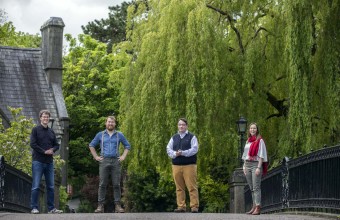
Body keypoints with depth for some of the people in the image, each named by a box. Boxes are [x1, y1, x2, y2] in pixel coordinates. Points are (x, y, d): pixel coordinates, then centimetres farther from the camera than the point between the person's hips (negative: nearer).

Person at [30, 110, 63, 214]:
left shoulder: (51, 131, 16)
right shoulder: (36, 130, 0)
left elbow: (57, 145, 16)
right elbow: (33, 144, -9)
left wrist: (52, 150, -5)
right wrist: (45, 151, -13)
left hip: (49, 162, 5)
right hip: (38, 161, -5)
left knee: (51, 186, 6)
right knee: (36, 186, -5)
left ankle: (51, 208, 11)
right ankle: (34, 208, -1)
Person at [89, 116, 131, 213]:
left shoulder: (119, 135, 10)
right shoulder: (100, 135, 10)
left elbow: (127, 146, 18)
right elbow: (91, 145, 17)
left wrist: (123, 156, 7)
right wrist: (96, 157, 6)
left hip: (115, 161, 0)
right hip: (104, 161, 0)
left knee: (116, 184, -2)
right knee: (102, 184, -4)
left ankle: (117, 205, 0)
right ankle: (100, 206, -4)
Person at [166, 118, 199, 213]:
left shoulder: (192, 137, 6)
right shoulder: (174, 138, 18)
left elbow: (194, 149, -6)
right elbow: (168, 149, 10)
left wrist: (183, 153, -17)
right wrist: (175, 154, -11)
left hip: (189, 165, -4)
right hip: (176, 165, 4)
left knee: (192, 187, -8)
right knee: (179, 187, 3)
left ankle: (194, 206, -7)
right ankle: (181, 206, 6)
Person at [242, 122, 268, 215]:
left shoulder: (260, 141, -3)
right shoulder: (248, 141, 17)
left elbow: (261, 155, -9)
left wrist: (259, 167, -16)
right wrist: (244, 166, 11)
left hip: (256, 164, -7)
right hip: (247, 165, 7)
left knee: (256, 187, -12)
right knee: (251, 188, 8)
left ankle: (258, 208, -15)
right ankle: (254, 206, 11)